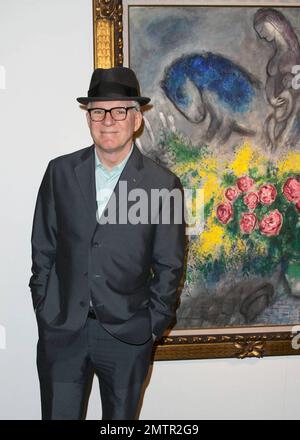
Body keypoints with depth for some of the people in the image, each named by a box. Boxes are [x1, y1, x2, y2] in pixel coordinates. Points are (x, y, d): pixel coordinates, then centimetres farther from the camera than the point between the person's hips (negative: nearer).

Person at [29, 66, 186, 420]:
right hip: (61, 330, 1)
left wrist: (154, 324, -1)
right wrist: (43, 309, 4)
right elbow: (43, 248, 6)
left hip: (127, 335, -1)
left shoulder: (163, 184, -6)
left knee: (121, 417, 14)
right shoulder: (60, 172, 0)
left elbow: (169, 265, 0)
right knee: (59, 415, 9)